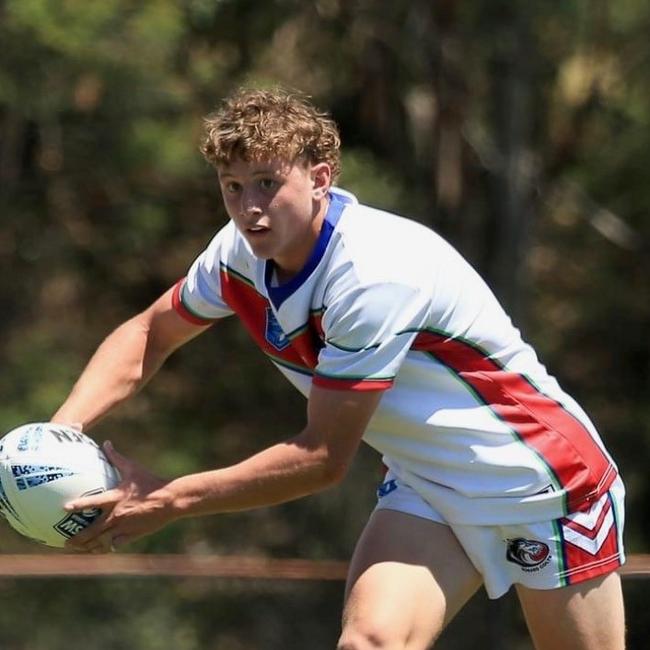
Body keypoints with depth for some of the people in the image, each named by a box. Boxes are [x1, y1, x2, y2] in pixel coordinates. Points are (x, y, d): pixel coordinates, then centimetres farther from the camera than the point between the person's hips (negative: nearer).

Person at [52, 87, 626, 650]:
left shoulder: (373, 273, -31)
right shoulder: (242, 252, -8)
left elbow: (323, 458, -27)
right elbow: (149, 335, 9)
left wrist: (169, 501, -24)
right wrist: (61, 431, -9)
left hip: (543, 477, -6)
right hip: (425, 485, 6)